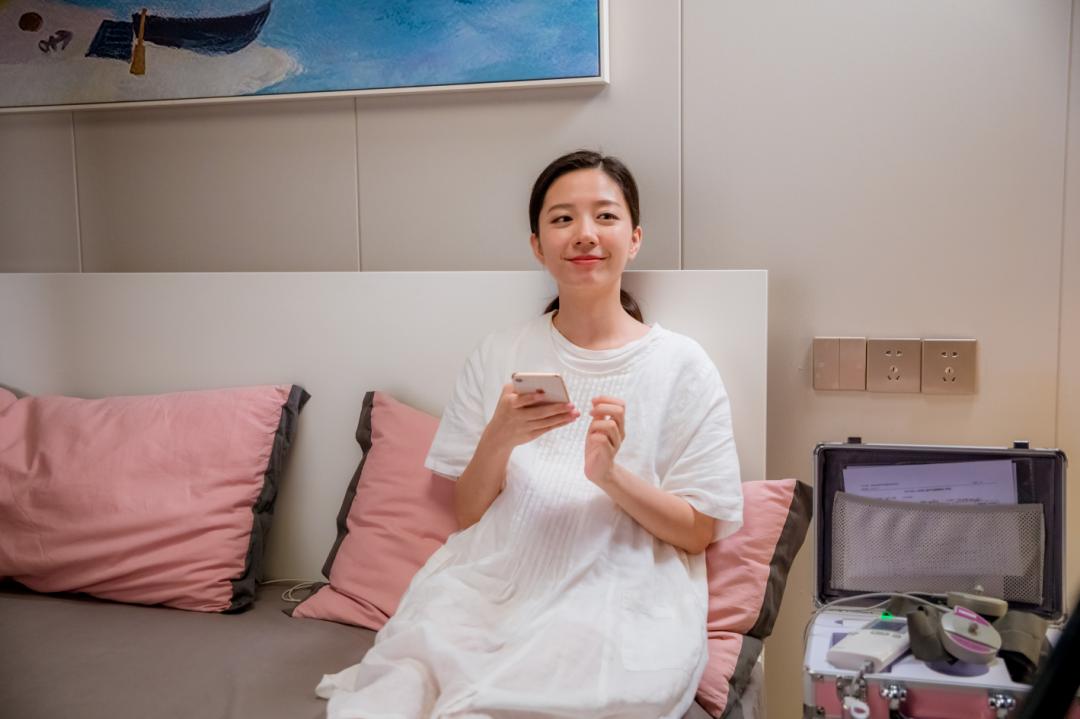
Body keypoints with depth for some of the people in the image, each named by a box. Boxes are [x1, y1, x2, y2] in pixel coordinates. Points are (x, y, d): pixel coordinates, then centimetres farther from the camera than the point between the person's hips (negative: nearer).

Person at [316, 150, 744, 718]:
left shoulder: (682, 366, 3)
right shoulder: (498, 355, 10)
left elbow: (700, 531, 3)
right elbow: (466, 516, 9)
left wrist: (610, 474, -15)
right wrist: (498, 440, -12)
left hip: (618, 598, 0)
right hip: (494, 581, 1)